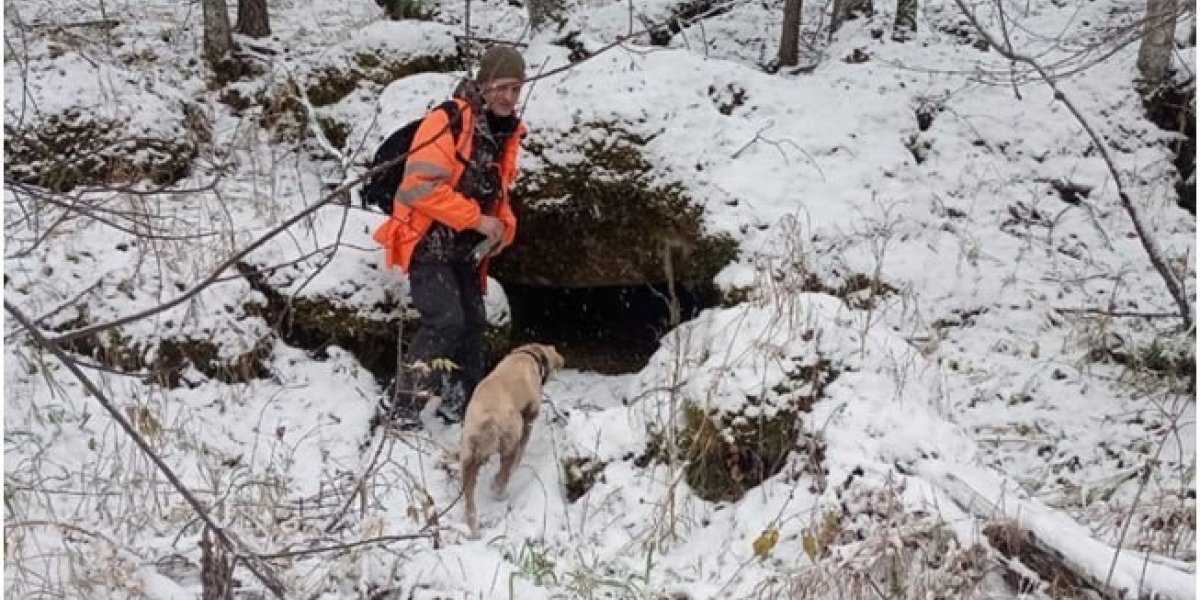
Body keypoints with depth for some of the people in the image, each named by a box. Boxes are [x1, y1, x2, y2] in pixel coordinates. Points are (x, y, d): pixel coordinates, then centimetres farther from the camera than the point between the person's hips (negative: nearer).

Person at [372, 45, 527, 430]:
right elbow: (421, 186, -27)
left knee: (472, 324, 11)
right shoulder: (448, 120, -20)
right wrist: (477, 219, -23)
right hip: (428, 242, -8)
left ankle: (460, 405, 25)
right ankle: (398, 408, -8)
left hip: (465, 248, 8)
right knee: (445, 321, -17)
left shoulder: (508, 132, 7)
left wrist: (503, 225, 0)